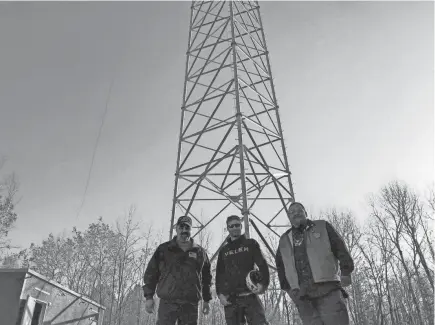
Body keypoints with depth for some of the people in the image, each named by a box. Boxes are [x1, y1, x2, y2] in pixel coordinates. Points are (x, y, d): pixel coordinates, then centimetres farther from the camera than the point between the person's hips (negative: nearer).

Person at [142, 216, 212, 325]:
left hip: (190, 304, 2)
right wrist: (149, 297, -1)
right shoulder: (163, 249, 5)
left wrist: (206, 300, 16)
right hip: (167, 302, -1)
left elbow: (206, 277, 17)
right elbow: (151, 273, 6)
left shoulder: (200, 252, 10)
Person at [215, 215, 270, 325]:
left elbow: (263, 265, 3)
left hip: (250, 295, -2)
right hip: (230, 298, 2)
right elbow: (219, 274, 15)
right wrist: (220, 294, 1)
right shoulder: (224, 250, 17)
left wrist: (263, 283, -14)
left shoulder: (250, 244, 11)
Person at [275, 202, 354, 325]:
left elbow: (340, 249, 6)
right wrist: (288, 287, 14)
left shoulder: (322, 227, 12)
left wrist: (345, 272, -5)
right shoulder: (284, 241, 18)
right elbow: (280, 267, 24)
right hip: (303, 296, 3)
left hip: (327, 289, -2)